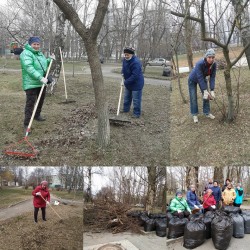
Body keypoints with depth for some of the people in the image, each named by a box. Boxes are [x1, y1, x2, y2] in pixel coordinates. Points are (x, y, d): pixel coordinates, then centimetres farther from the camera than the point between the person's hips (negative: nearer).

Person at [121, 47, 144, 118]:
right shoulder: (125, 60, -1)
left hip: (136, 84, -9)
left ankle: (136, 114, 6)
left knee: (136, 99, -3)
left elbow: (135, 76, -31)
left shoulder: (136, 62, -29)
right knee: (127, 97, 21)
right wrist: (123, 73, 3)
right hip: (128, 83, 9)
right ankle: (125, 110, 36)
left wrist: (126, 82, -26)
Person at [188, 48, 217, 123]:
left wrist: (212, 90, -28)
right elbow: (200, 78, -36)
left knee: (207, 96, 2)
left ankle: (207, 112, 14)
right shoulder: (199, 64, -39)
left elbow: (212, 77, -21)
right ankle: (194, 115, 8)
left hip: (203, 79, 5)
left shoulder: (214, 64, -24)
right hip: (193, 80, -5)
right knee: (193, 98, -2)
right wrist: (205, 91, -36)